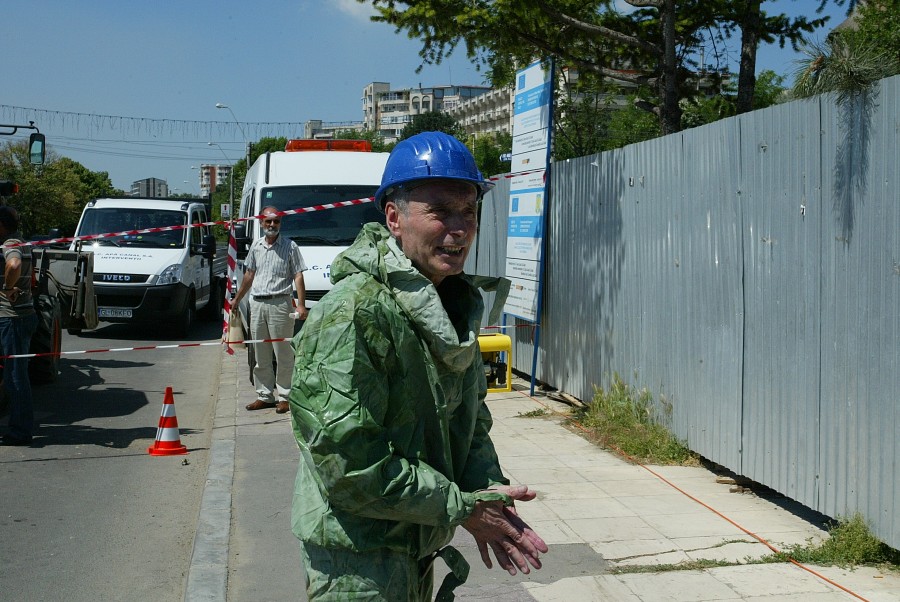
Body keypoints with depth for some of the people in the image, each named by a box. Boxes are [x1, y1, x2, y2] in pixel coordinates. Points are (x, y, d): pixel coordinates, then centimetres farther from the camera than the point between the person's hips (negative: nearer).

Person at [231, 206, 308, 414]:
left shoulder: (290, 246, -2)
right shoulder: (256, 246, 13)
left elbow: (298, 276, -6)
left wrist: (301, 305, -15)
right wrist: (237, 299, 23)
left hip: (279, 304, -5)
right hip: (257, 304, 5)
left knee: (283, 354, -2)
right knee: (261, 356, 10)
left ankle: (284, 396, 5)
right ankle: (265, 395, 18)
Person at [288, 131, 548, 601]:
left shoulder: (455, 306, 5)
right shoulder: (351, 314, -24)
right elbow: (346, 458, -27)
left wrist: (487, 487, -7)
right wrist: (461, 507, -20)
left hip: (419, 545, 8)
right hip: (358, 560, -8)